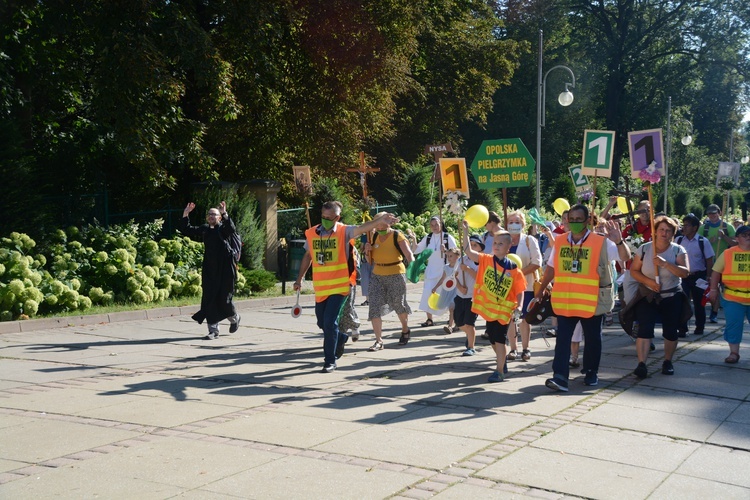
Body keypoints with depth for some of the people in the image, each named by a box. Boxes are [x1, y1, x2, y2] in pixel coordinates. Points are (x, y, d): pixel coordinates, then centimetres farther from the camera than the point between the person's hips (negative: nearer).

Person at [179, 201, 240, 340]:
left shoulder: (223, 228, -3)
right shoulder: (204, 229, 10)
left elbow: (231, 229, -26)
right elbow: (186, 230, 13)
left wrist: (225, 214, -38)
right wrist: (185, 214, 1)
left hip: (224, 270, -4)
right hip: (209, 269, 5)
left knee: (223, 298, 1)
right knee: (209, 299, 0)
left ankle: (234, 318, 32)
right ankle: (213, 330, 5)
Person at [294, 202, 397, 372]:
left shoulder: (343, 231, -9)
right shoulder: (311, 233, 3)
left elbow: (362, 228, -28)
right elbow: (308, 256, 17)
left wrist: (380, 221, -46)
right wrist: (300, 278, 21)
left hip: (339, 286, -5)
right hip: (320, 287, 5)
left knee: (330, 323, -9)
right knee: (322, 323, 16)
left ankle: (330, 361, 5)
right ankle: (340, 338, 46)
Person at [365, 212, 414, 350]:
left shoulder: (397, 236, -9)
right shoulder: (375, 237, 7)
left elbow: (408, 253, -19)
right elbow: (370, 260, 15)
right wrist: (368, 251, -6)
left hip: (396, 275, -4)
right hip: (377, 276, 5)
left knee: (398, 304, 12)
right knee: (374, 306, -7)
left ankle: (405, 331, 41)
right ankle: (379, 341, -4)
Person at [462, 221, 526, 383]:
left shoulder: (513, 269, -7)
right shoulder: (485, 260, -3)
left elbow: (519, 291, -2)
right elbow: (469, 251, -15)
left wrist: (519, 306, -18)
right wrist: (465, 231, -24)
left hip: (503, 310, -3)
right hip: (487, 308, 3)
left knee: (499, 339, -6)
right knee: (493, 340, 17)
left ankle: (499, 371, 1)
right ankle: (501, 361, 40)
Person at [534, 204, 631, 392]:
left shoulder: (601, 242, -7)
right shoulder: (560, 241, 4)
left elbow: (625, 257, -14)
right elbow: (551, 268, 14)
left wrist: (618, 241, -33)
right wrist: (541, 290, 15)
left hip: (591, 301, -2)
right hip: (564, 300, 2)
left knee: (592, 338, 12)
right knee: (562, 339, -5)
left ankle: (591, 373, 29)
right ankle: (560, 377, -7)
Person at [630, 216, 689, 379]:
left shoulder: (678, 250, -4)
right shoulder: (644, 249, -2)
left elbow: (685, 272, -16)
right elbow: (634, 270, -1)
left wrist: (665, 264, -29)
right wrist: (649, 281, -16)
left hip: (671, 297, 1)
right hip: (648, 296, 0)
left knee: (670, 331, 7)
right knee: (644, 329, -13)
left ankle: (668, 362, 25)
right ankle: (641, 364, -16)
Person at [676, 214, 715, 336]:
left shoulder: (703, 242, -8)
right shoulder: (678, 240, 0)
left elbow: (709, 260, -4)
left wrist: (708, 276, -9)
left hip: (698, 276, -1)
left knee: (699, 303, 12)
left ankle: (699, 327, 27)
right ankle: (682, 329, 1)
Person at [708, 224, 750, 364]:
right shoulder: (727, 254, 0)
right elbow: (716, 271, 5)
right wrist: (713, 289, -1)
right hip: (732, 298, -1)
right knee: (733, 325, 0)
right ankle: (734, 353, 11)